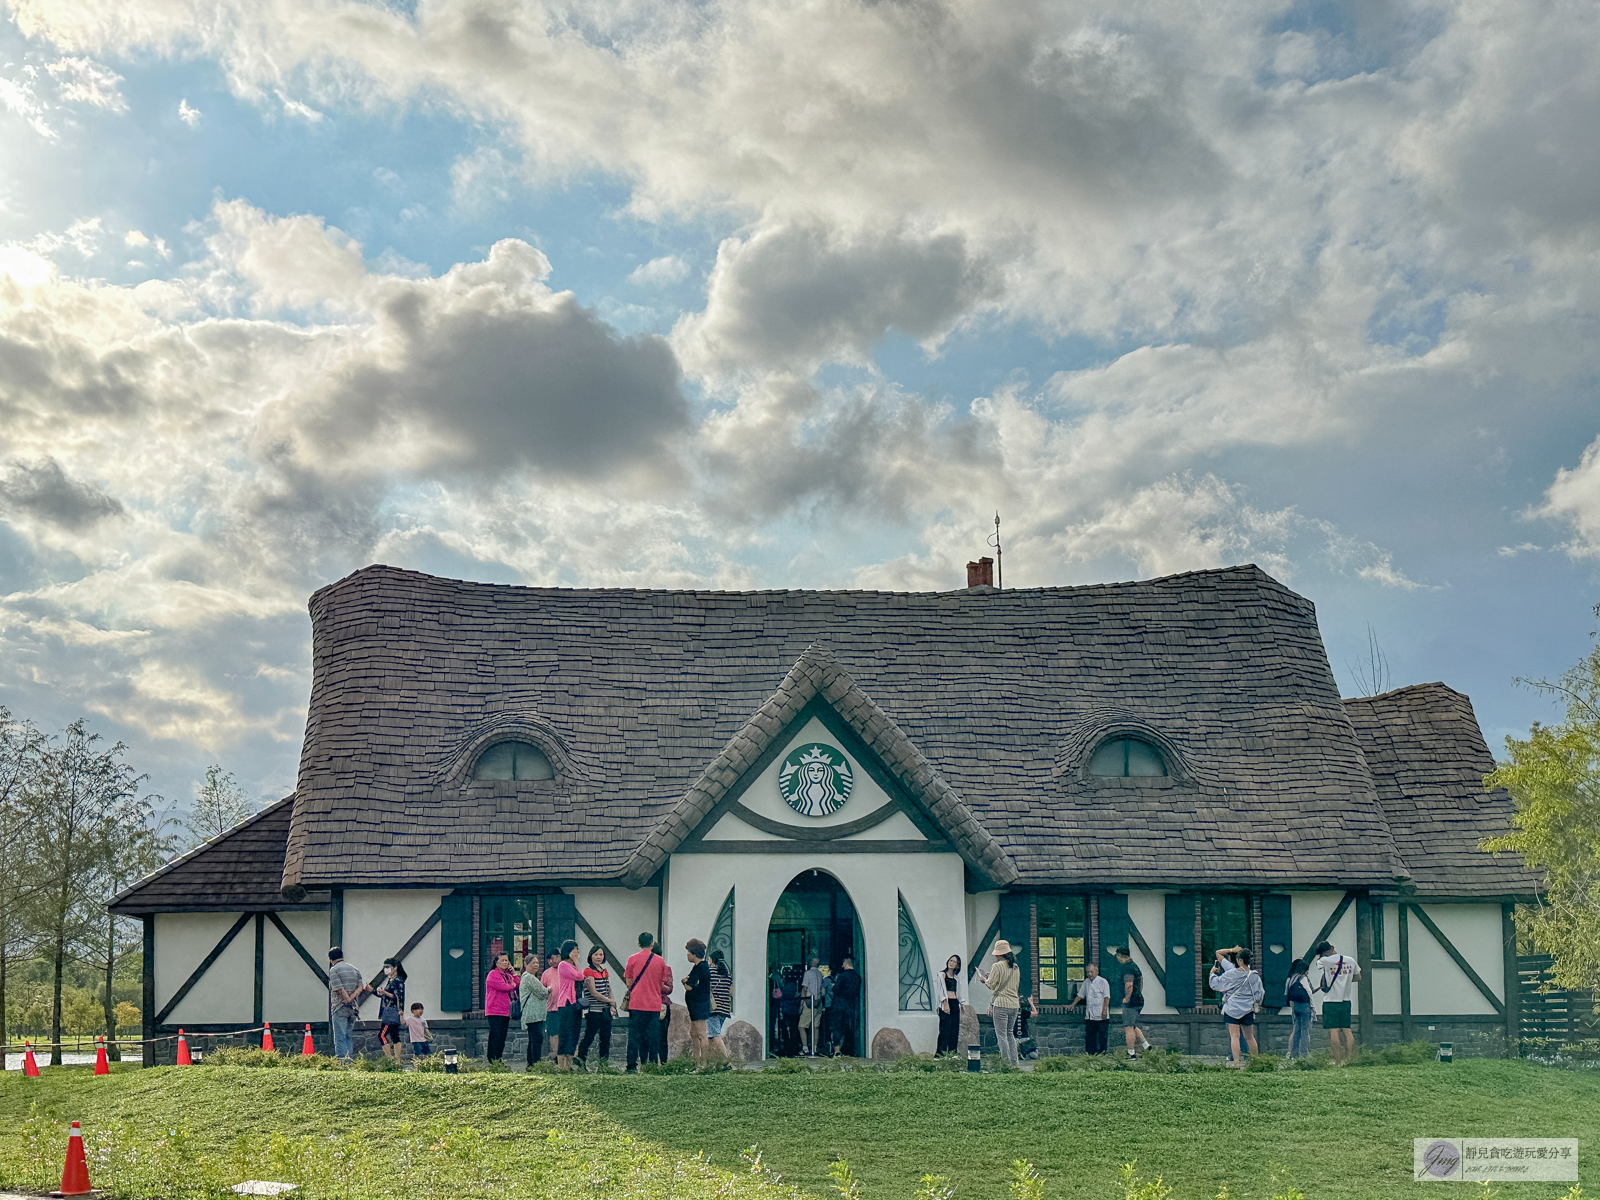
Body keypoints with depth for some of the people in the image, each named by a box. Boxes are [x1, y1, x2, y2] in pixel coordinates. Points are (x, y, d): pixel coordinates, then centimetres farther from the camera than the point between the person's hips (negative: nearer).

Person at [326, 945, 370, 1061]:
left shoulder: (334, 970, -6)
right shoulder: (353, 968, 14)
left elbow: (339, 989, -15)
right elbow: (361, 986, 4)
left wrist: (348, 1000, -9)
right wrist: (352, 997, -5)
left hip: (340, 1008, -6)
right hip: (353, 1008, 6)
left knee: (340, 1038, -6)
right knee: (349, 1037, 13)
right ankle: (349, 1059, 10)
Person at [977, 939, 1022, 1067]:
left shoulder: (998, 966, -9)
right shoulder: (1015, 967, 11)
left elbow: (991, 985, -8)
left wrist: (984, 979, 14)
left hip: (1001, 1003, -7)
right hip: (1014, 1004, 7)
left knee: (1001, 1035, -3)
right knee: (1010, 1034, 15)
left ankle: (1006, 1063, -7)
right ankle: (1014, 1062, 11)